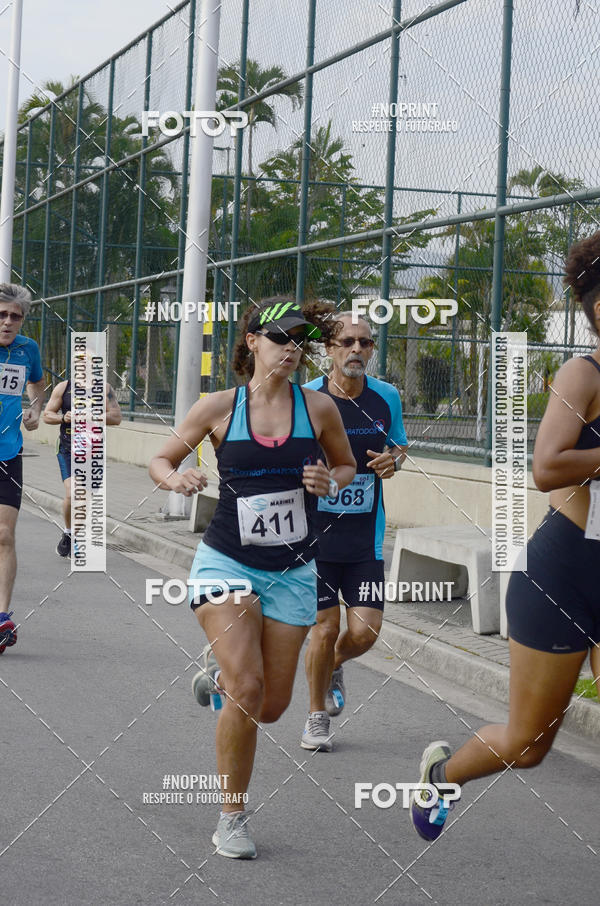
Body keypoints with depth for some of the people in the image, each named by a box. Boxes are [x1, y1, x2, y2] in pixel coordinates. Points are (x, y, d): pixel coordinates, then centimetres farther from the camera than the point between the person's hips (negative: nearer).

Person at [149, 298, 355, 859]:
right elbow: (160, 460, 6)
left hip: (292, 574, 3)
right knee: (248, 688, -19)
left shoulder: (318, 408, -2)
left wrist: (329, 483, -8)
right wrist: (176, 479, -17)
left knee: (271, 706, 4)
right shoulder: (219, 407, -5)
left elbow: (346, 465, 15)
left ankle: (220, 668, 41)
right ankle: (231, 819, -1)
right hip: (226, 564, -3)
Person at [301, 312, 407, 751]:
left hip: (366, 537, 3)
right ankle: (317, 718, 21)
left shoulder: (387, 397, 1)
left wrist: (393, 459, -5)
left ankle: (334, 666, 34)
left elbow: (399, 443, 18)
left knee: (365, 631, -3)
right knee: (324, 628, -2)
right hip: (315, 533, -2)